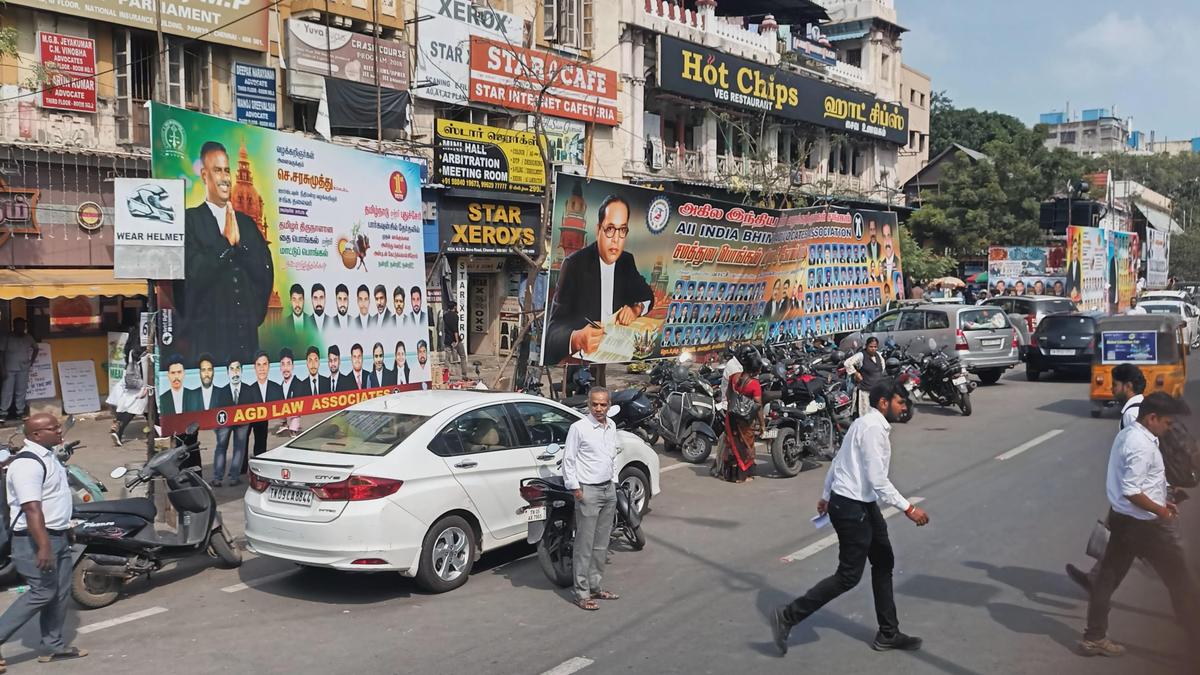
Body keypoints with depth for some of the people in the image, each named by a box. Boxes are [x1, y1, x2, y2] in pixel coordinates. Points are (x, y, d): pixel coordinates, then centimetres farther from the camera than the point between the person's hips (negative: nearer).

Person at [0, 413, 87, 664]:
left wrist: (66, 530, 27)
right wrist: (43, 546, -32)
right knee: (43, 592, -9)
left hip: (58, 535, 10)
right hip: (35, 539, -10)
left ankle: (53, 646, 21)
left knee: (61, 592, 12)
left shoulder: (47, 455, 11)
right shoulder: (27, 464, -21)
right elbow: (32, 509, -28)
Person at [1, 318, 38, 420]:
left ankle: (20, 410, 20)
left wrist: (32, 361, 8)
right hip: (10, 368, -2)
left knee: (21, 390, 10)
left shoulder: (28, 338, 2)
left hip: (23, 368, 2)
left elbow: (35, 348, 17)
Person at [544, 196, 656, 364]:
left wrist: (636, 309, -2)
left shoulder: (627, 261, 6)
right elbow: (554, 329, -20)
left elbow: (648, 296, 22)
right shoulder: (574, 264, -13)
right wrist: (576, 339, -42)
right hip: (582, 357, -3)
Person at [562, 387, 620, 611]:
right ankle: (582, 594, 2)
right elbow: (568, 459, -11)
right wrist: (575, 487, -14)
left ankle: (597, 587, 24)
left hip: (609, 490, 7)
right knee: (585, 545, -4)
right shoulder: (579, 428, -13)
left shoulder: (611, 426, 9)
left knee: (601, 544, 14)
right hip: (588, 491, -7)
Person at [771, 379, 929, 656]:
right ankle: (788, 616, 3)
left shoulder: (865, 424, 12)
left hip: (863, 504, 11)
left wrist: (826, 496, 27)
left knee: (883, 563, 16)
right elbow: (877, 479, -24)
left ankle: (888, 634, 27)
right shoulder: (874, 428, -19)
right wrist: (908, 508, -20)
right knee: (849, 576, -4)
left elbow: (837, 461, 18)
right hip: (852, 507, -11)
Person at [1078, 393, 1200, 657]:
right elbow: (1132, 491, -27)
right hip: (1145, 524, -10)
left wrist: (1161, 501, 16)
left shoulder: (1127, 435, 9)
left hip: (1122, 518, 10)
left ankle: (1095, 637, 16)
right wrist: (1161, 511, -16)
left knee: (1108, 576, 11)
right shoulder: (1142, 445, -22)